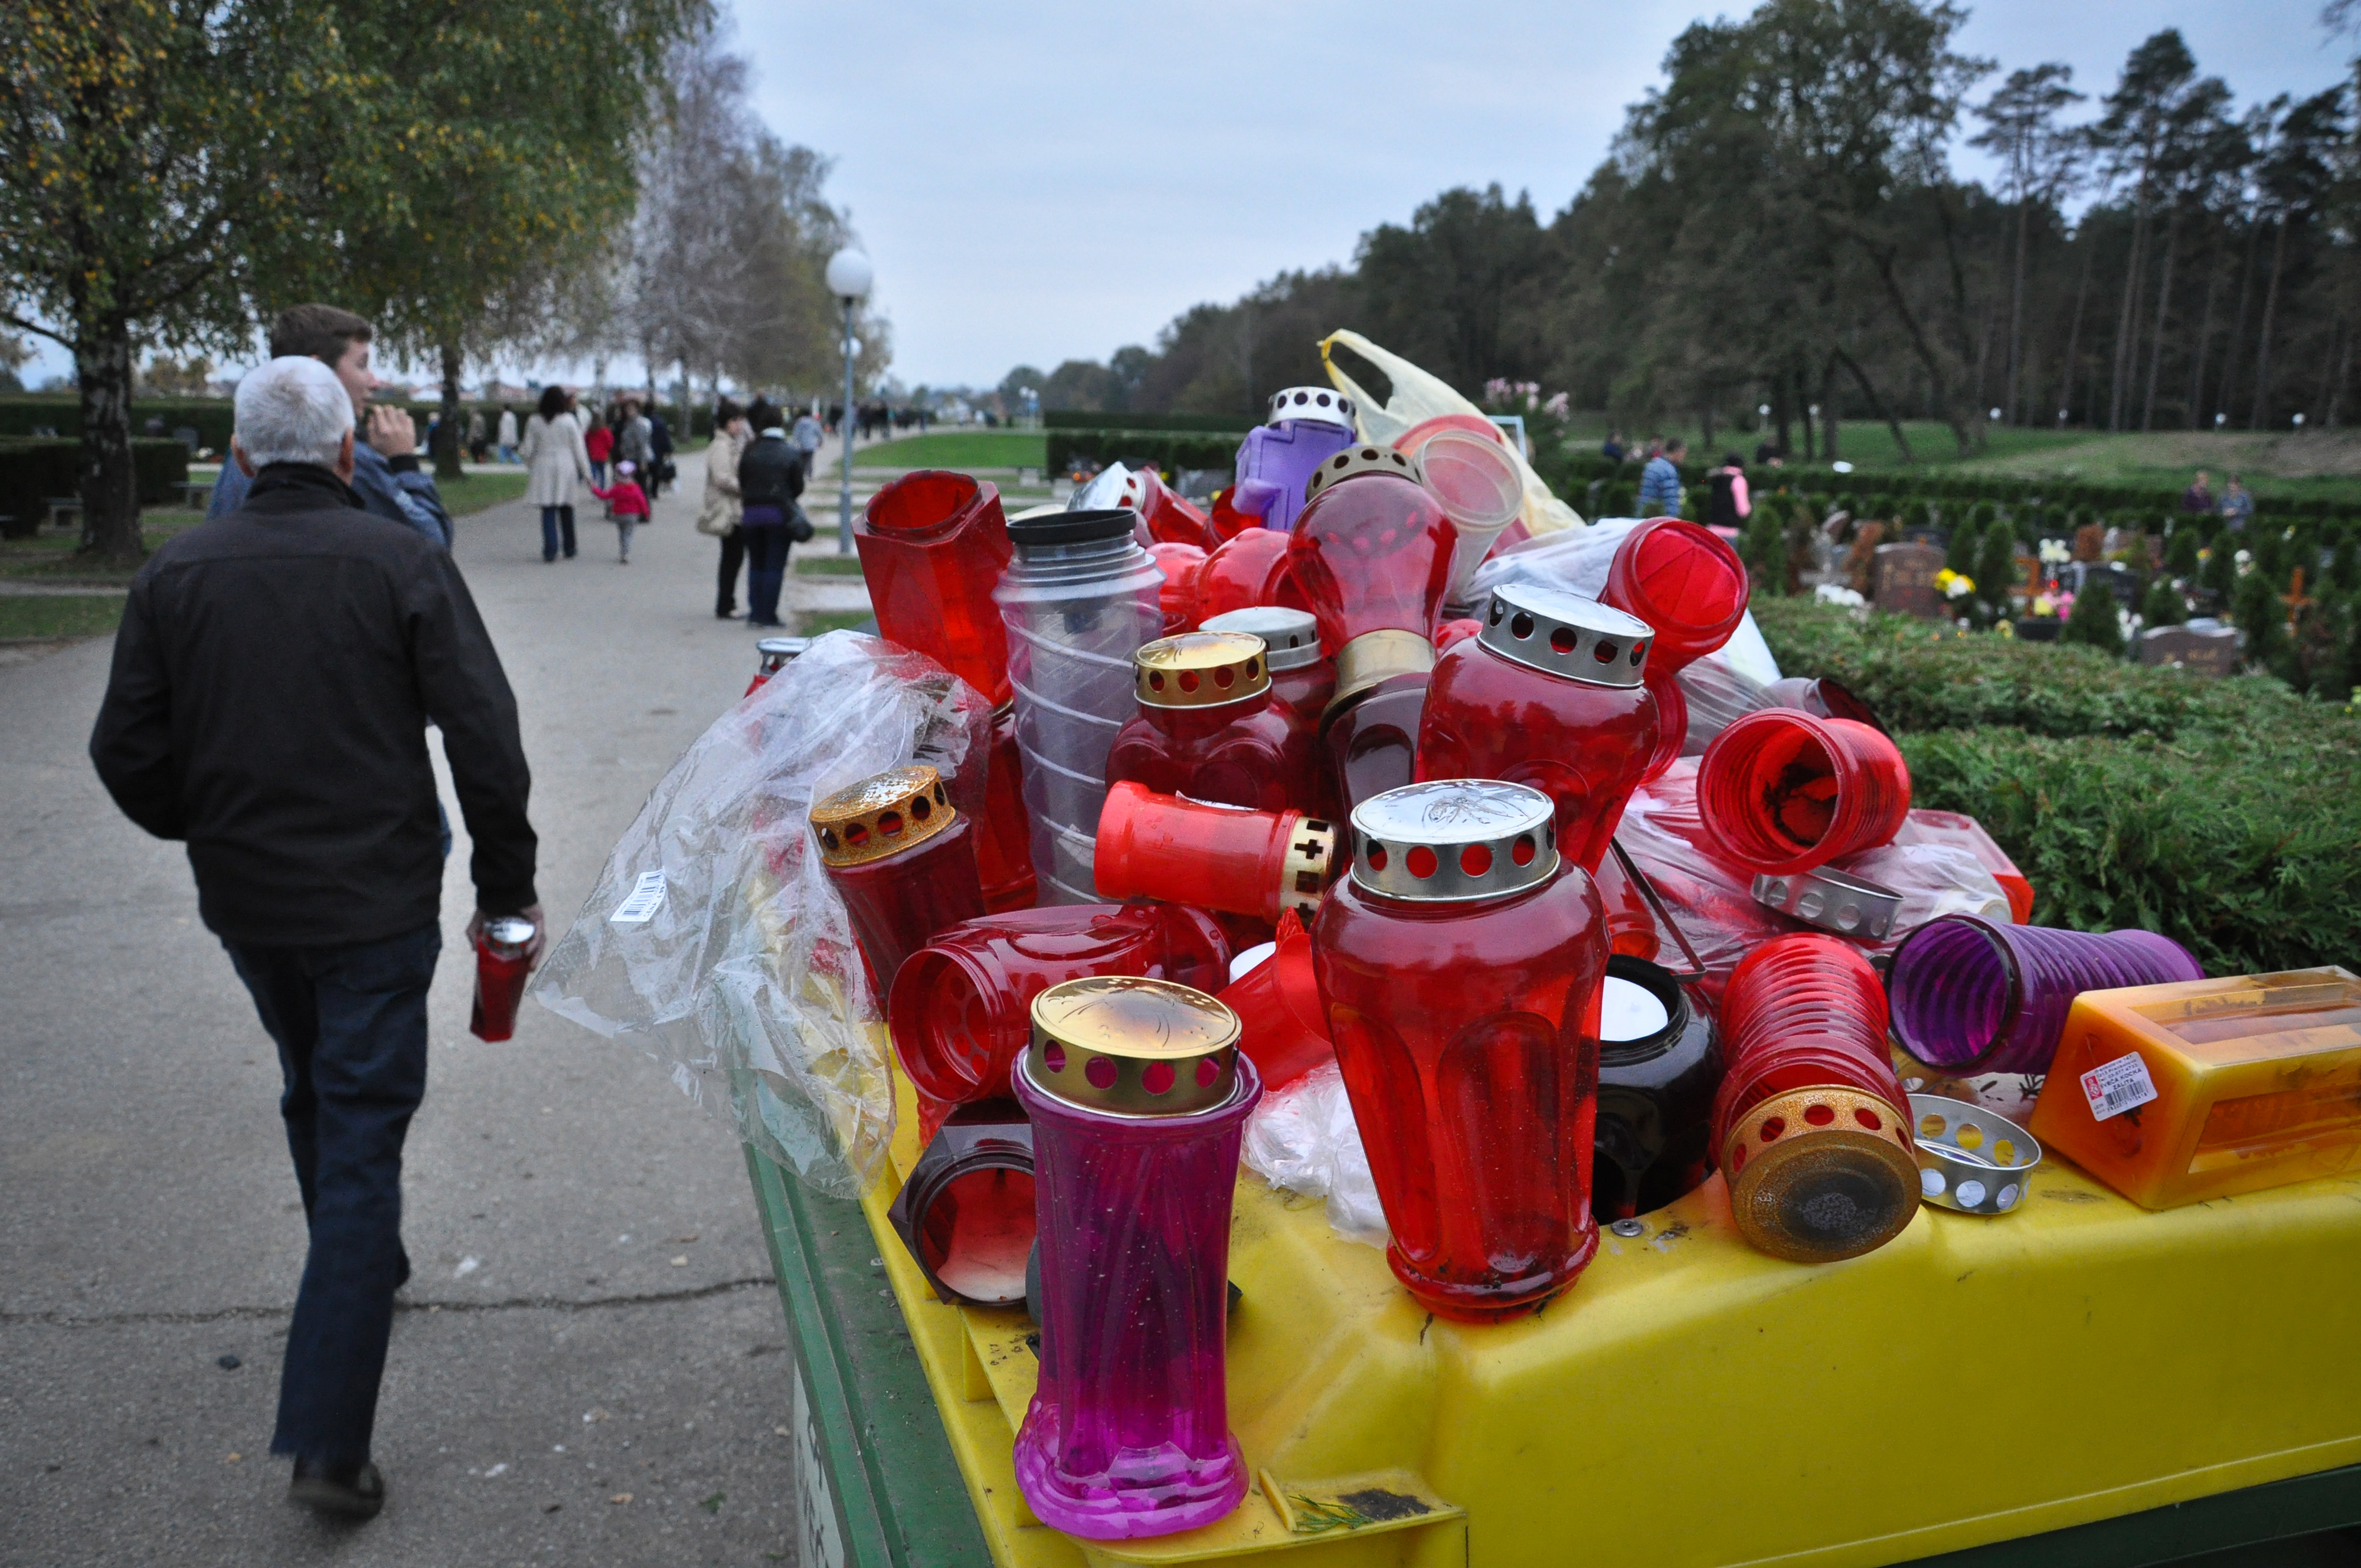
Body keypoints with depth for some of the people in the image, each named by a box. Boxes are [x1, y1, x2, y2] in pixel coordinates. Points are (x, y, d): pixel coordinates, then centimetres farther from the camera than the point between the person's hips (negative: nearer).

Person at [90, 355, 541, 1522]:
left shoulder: (175, 574, -1)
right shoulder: (401, 562, -10)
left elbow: (127, 753, 1)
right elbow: (483, 736, -14)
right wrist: (507, 883, -4)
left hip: (244, 902, 4)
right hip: (376, 901, -4)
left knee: (314, 1094, 27)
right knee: (362, 1135, 0)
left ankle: (364, 1265, 49)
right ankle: (327, 1443, -1)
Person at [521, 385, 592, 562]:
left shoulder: (534, 422, 0)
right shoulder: (569, 421, -4)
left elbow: (528, 450, 3)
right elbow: (579, 449, -2)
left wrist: (529, 471, 15)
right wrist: (587, 473, 4)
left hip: (542, 469, 0)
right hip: (566, 467, 0)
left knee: (548, 511, 2)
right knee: (566, 510, 12)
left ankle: (550, 550, -9)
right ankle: (569, 549, 18)